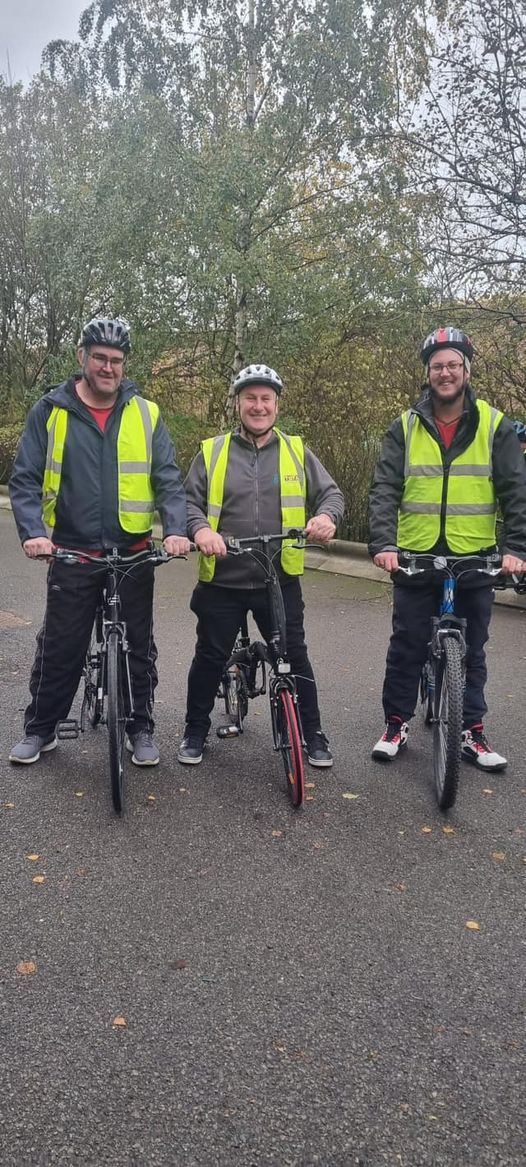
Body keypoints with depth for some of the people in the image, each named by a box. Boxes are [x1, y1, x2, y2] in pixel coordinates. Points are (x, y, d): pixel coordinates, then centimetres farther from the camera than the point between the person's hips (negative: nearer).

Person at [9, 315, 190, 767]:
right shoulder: (50, 411, 1)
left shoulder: (146, 413, 3)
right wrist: (33, 531, -18)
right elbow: (25, 479, -1)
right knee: (59, 647, 8)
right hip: (73, 554, -1)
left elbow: (168, 479, 0)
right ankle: (40, 729, 26)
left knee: (139, 645, 10)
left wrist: (176, 529, -17)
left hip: (135, 553, 1)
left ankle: (141, 729, 27)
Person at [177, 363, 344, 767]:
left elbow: (331, 492, 4)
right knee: (210, 658, 10)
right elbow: (190, 501, 3)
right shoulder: (212, 452, 4)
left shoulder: (296, 452, 7)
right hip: (222, 580, 0)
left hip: (280, 579, 1)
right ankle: (196, 731, 27)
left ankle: (312, 734, 23)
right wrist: (200, 529, -19)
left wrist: (327, 515, -19)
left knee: (295, 657, 8)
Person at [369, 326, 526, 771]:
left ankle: (472, 732, 22)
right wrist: (383, 544, -19)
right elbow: (385, 490, -5)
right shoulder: (406, 427, 2)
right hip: (415, 557, 0)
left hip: (474, 559, 0)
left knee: (471, 649, 10)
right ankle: (397, 724, 21)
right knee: (406, 646, 7)